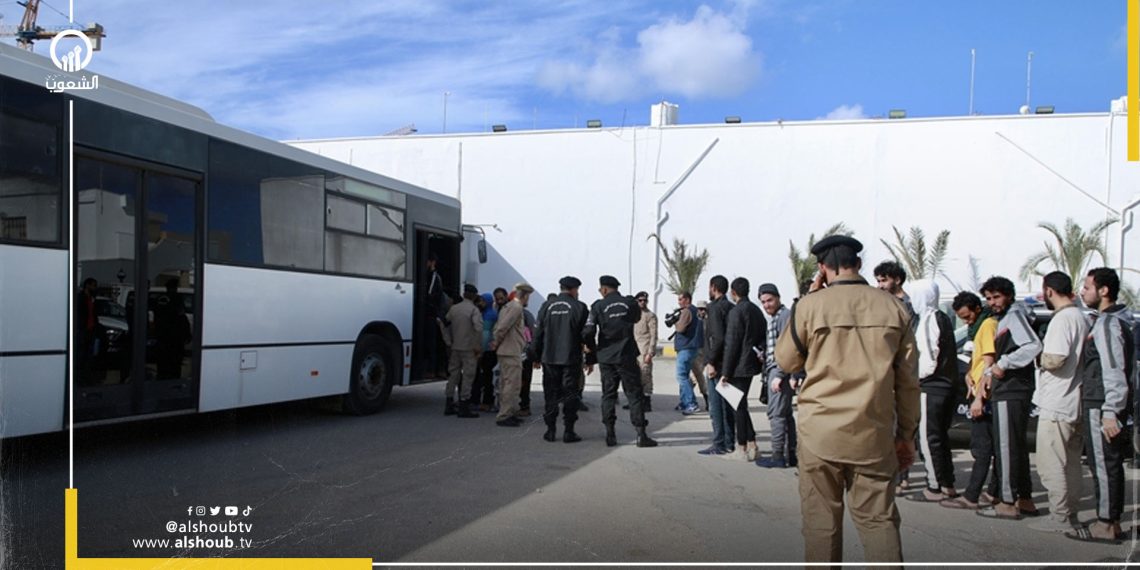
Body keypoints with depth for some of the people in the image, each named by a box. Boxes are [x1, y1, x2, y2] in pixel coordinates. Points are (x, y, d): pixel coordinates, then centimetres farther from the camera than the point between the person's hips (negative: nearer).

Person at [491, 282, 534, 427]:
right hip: (512, 352, -10)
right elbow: (502, 327, -22)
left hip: (505, 351, 10)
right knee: (512, 384, -7)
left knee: (506, 383, 15)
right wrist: (496, 343, -9)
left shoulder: (508, 306, 16)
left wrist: (496, 342, 10)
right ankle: (504, 416, -6)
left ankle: (506, 414, 23)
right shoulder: (517, 307, -14)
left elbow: (498, 326, 16)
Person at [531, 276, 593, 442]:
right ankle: (569, 431, 3)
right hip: (571, 359, -2)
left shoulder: (547, 306, 5)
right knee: (570, 394, 3)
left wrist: (536, 357, 15)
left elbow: (537, 333, 7)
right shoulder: (579, 307, -4)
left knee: (551, 394, 9)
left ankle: (550, 430, 10)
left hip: (549, 358, 3)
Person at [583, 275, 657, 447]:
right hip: (626, 356, 0)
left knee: (608, 395, 9)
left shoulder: (598, 306, -6)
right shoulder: (630, 303, -2)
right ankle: (641, 435, -2)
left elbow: (588, 332, -9)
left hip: (606, 357, 0)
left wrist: (592, 347, 9)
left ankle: (610, 434, 7)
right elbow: (636, 317, 18)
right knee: (634, 394, 2)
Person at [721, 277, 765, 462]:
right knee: (741, 405, 17)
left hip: (739, 366, -8)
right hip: (751, 363, 9)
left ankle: (742, 450, 4)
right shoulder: (756, 310, 11)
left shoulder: (737, 311, -15)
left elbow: (732, 344, -17)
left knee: (739, 406, -1)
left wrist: (726, 372, -13)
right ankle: (751, 446, 19)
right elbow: (762, 336, 15)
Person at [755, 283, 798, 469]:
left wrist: (779, 375, -20)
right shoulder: (773, 318, 19)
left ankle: (778, 456, -4)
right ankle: (791, 454, 18)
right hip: (773, 371, 10)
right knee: (785, 413, 12)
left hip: (781, 371, -10)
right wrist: (767, 373, 11)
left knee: (776, 413, -8)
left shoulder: (785, 315, -10)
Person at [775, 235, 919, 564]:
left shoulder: (810, 306, -7)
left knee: (821, 521, 8)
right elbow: (908, 380, 5)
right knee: (879, 521, 8)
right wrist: (906, 434, 14)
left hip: (820, 433, -2)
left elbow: (786, 360, 7)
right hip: (874, 436, 2)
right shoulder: (893, 308, 0)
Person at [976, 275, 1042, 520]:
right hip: (1008, 390, 10)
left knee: (1007, 447, -7)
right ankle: (1025, 500, 22)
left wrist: (1003, 364, -18)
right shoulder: (1004, 319, 21)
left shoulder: (1015, 314, -9)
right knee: (1017, 447, 14)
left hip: (1011, 392, -10)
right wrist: (990, 372, 10)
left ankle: (1008, 503, -4)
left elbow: (1033, 346, -24)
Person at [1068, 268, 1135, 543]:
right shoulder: (1114, 321, 17)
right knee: (1110, 464, 13)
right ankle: (1111, 520, 20)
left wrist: (1110, 412, -22)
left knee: (1104, 464, -6)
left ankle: (1106, 525, -1)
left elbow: (1114, 372, -21)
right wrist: (1113, 409, 20)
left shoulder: (1107, 324, -15)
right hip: (1105, 405, 10)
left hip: (1102, 406, -10)